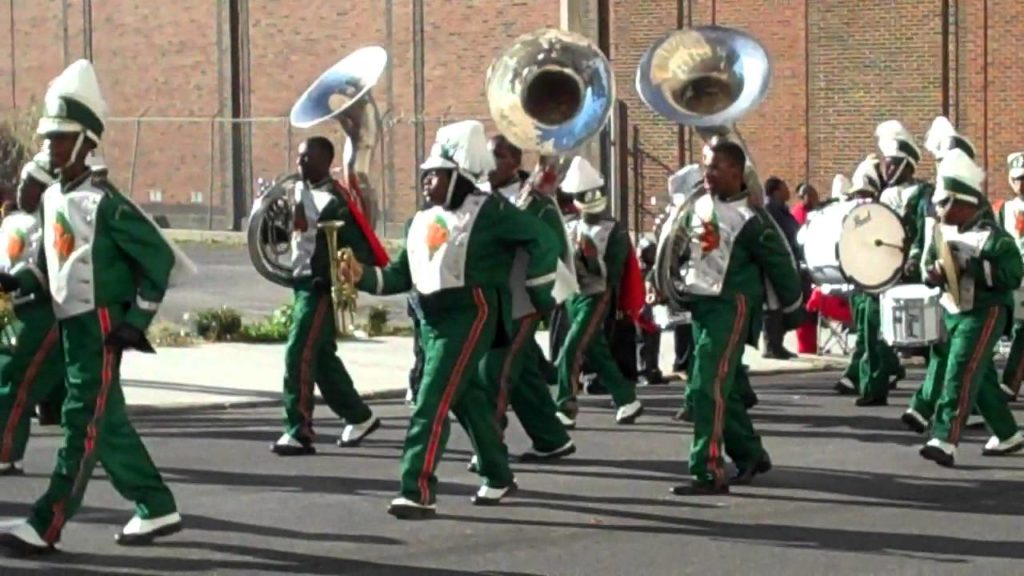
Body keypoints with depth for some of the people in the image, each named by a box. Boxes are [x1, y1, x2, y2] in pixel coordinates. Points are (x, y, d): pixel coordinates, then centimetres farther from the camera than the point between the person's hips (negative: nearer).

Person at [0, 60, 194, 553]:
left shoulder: (103, 202, -13)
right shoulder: (52, 198, 11)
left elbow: (159, 257, -12)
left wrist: (138, 319, -14)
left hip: (101, 325, -9)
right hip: (70, 323, 9)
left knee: (83, 423, -6)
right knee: (107, 422, 13)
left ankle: (45, 525, -7)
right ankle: (156, 509, 22)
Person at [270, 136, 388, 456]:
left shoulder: (333, 201, -17)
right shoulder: (298, 190, 9)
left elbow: (357, 246, -18)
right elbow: (291, 231, 20)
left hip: (323, 288, -9)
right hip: (302, 284, 9)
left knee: (298, 355, -12)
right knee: (321, 356, 17)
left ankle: (299, 433, -8)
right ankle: (359, 417, 31)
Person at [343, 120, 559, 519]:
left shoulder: (488, 211, -9)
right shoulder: (422, 220, 12)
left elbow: (543, 239, -5)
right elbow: (402, 273, 11)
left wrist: (539, 294, -1)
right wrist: (363, 276, -6)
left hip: (468, 316, -8)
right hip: (431, 319, 8)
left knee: (432, 404, -15)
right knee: (468, 399, 18)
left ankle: (418, 492, -16)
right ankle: (499, 477, 35)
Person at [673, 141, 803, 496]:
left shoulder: (749, 217, -13)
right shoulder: (700, 205, 7)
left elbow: (780, 262, -6)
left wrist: (792, 309, 2)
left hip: (730, 306, -8)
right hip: (700, 303, 8)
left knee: (708, 387, -15)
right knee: (719, 387, 15)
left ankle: (709, 473, -14)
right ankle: (750, 455, 32)